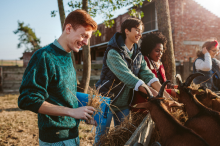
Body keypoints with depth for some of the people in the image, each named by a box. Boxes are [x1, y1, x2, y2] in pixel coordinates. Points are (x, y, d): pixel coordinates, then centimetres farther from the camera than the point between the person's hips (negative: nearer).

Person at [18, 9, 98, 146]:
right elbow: (28, 100, -23)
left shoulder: (68, 58, 9)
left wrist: (85, 114, 4)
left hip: (73, 134, 8)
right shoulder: (44, 56, -18)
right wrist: (72, 111, -24)